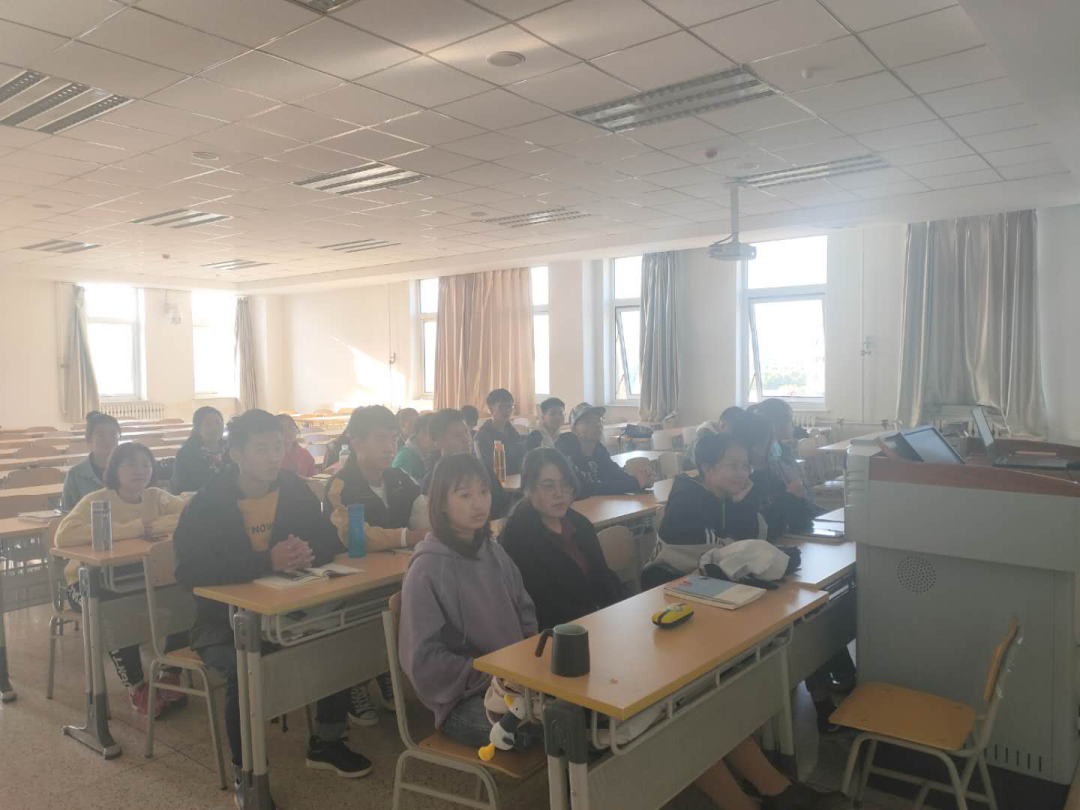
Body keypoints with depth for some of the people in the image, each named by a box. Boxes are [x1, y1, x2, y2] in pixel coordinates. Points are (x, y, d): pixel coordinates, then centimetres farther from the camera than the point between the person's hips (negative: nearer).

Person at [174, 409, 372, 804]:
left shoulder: (296, 490, -4)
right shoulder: (207, 502, -17)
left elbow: (330, 540, -2)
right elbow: (190, 569, -30)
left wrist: (308, 552, -27)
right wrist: (267, 561, -39)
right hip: (225, 620, -4)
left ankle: (326, 742, 9)